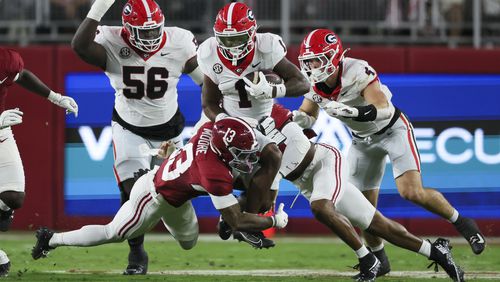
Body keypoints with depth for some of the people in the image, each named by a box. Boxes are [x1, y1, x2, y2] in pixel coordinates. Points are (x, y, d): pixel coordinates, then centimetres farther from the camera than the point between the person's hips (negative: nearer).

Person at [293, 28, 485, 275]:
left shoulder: (357, 72, -33)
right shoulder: (314, 83, -12)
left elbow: (383, 110, -42)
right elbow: (308, 118, 3)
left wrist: (348, 111, -57)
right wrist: (297, 119, -22)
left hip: (392, 130, -6)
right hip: (363, 141, 6)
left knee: (412, 192, -21)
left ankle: (462, 224, 1)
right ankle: (379, 261, 23)